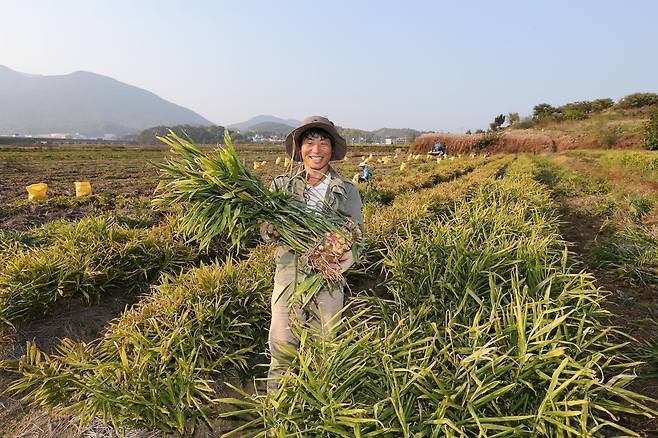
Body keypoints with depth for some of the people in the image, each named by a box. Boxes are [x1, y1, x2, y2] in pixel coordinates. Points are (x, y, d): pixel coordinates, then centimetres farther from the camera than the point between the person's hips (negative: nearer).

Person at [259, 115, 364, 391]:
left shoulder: (347, 191, 2)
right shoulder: (281, 185, 3)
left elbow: (357, 232, 1)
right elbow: (263, 229, 2)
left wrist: (348, 252, -21)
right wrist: (272, 230, -22)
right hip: (289, 270, 0)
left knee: (327, 341, 12)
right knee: (282, 340, 8)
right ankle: (276, 394, 35)